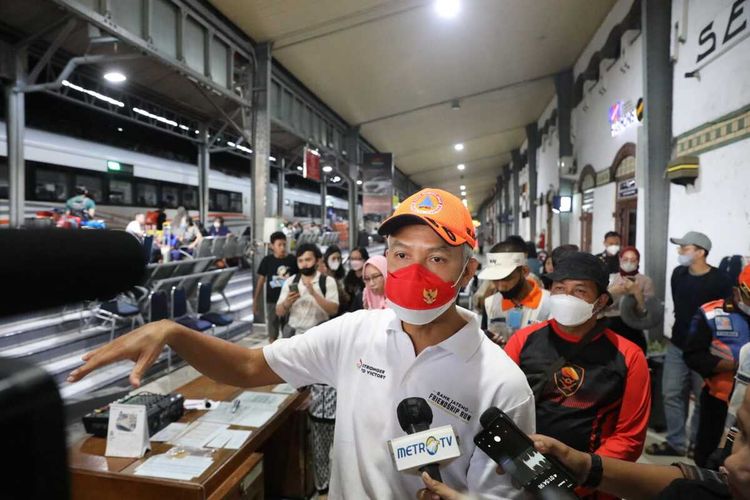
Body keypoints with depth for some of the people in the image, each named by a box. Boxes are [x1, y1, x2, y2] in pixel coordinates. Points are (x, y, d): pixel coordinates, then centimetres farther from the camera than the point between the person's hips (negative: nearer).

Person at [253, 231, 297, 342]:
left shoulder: (293, 260, -5)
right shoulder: (267, 260, -4)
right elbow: (261, 280, 3)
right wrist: (255, 301, 4)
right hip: (271, 301, 1)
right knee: (272, 335, 13)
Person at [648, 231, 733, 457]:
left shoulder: (720, 280, -14)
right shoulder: (678, 273, 4)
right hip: (677, 346, 5)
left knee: (703, 399, 7)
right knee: (672, 395, 7)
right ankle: (676, 442, 19)